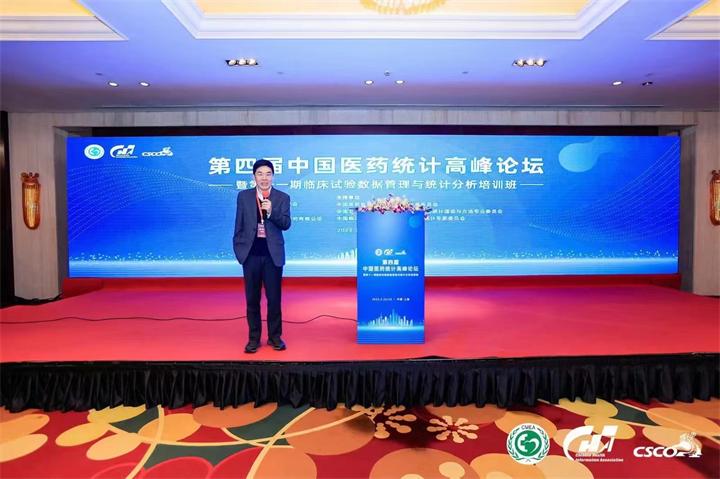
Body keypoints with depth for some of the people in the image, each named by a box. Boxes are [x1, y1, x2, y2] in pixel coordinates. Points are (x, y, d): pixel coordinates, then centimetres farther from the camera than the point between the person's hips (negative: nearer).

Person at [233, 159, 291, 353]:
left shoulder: (282, 197, 1)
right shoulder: (244, 196, 6)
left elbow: (286, 224, -8)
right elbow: (239, 224, 8)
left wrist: (271, 212, -24)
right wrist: (238, 248, 5)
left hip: (273, 254, -1)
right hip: (251, 253, 1)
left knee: (274, 298, 4)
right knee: (252, 299, 8)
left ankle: (275, 337, 20)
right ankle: (253, 338, 21)